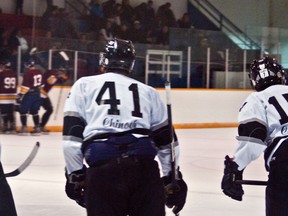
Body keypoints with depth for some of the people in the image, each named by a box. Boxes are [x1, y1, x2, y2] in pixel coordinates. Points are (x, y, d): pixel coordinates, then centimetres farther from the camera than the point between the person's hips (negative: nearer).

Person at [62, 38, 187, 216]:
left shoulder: (84, 85, 18)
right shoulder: (148, 92, 23)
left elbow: (72, 134, 9)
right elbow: (166, 139, 22)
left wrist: (75, 175, 13)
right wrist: (173, 178, 28)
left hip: (102, 169, -1)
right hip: (145, 167, 2)